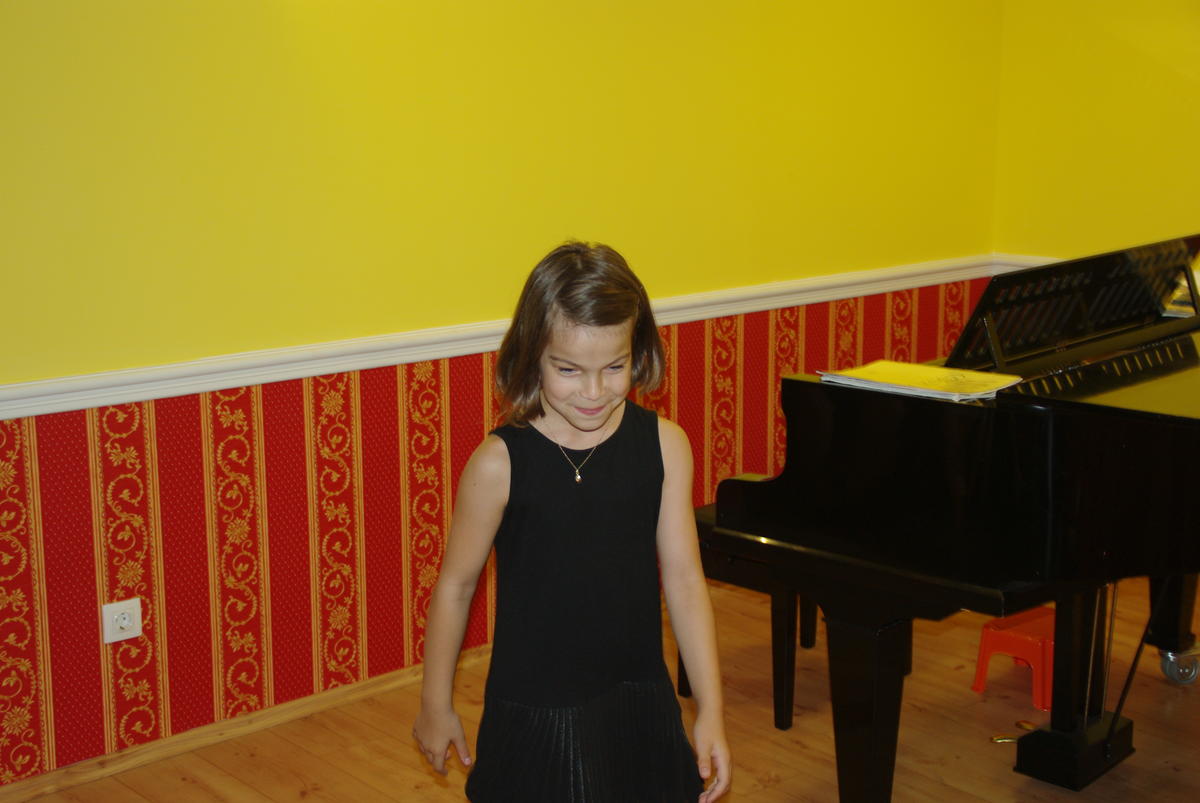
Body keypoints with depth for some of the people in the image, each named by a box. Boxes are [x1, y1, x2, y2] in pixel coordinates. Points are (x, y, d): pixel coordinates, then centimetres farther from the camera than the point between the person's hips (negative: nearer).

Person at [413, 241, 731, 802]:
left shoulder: (664, 445, -6)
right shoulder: (500, 463, -15)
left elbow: (684, 579, -3)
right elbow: (455, 586, -4)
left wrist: (710, 710, -3)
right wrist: (435, 706, 5)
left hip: (639, 706, 3)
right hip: (533, 714, -2)